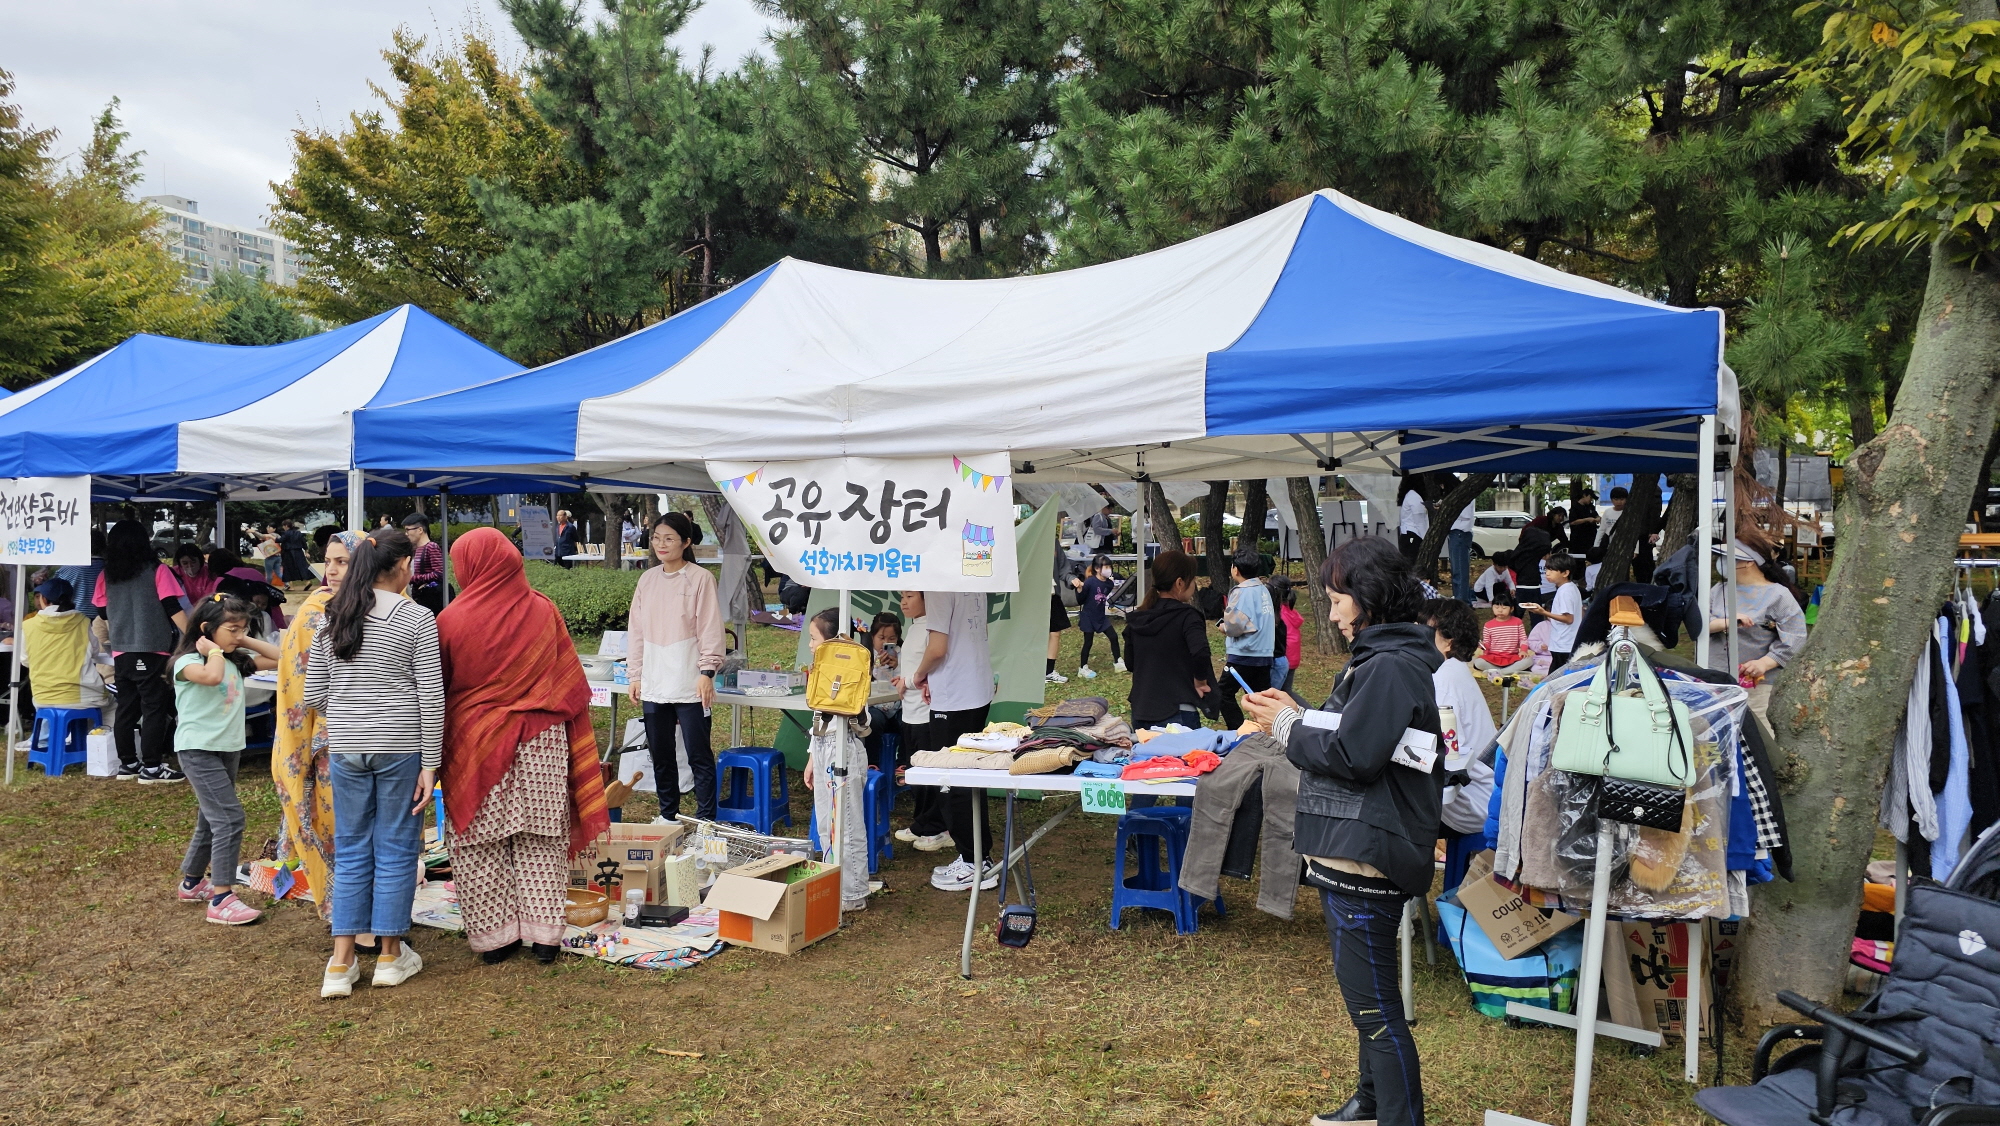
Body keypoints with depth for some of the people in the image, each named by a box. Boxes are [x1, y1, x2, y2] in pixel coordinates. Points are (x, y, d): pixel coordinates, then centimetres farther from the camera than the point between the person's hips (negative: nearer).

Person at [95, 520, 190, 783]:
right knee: (154, 708, -2)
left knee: (126, 708, 13)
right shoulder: (157, 570, -6)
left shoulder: (106, 575, 7)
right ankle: (151, 767, -3)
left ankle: (127, 763, 18)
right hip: (152, 651, -5)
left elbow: (103, 612, 17)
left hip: (121, 651, 5)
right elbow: (173, 608, -11)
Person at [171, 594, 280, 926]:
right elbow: (211, 676, -34)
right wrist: (214, 650, -17)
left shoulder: (237, 660, 8)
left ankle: (192, 882, 37)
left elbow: (279, 660, 8)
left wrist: (245, 642, 2)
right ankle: (221, 900, -10)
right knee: (230, 820, -14)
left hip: (229, 748, 8)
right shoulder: (188, 661, -13)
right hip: (199, 749, -8)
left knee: (211, 820, 19)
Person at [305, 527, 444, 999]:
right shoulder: (418, 619, -8)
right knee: (396, 850, 8)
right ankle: (390, 955, 19)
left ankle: (341, 964, 13)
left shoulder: (333, 619, 5)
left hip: (345, 748, 4)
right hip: (400, 747, -4)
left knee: (350, 851, 12)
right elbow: (431, 697, -10)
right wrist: (430, 764, -5)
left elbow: (313, 694, 8)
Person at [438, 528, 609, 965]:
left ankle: (494, 932, 15)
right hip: (541, 742, 2)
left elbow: (438, 688, 1)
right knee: (541, 839, 9)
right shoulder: (543, 610, -3)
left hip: (475, 745, -2)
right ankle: (544, 932, 10)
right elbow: (571, 681, 3)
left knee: (481, 843, 10)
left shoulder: (452, 619, -9)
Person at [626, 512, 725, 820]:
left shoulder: (700, 578, -5)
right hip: (654, 684, 6)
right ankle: (667, 815, 26)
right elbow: (636, 630, 14)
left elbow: (710, 629, -8)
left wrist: (706, 672, -14)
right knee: (661, 755, 13)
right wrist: (635, 675, 10)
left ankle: (706, 820, 7)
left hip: (689, 685, -5)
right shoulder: (648, 579, 11)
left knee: (699, 756, -1)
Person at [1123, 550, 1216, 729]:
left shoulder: (1137, 619, 7)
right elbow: (1200, 653, -27)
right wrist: (1200, 681, -11)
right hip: (1178, 714, -6)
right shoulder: (1187, 617, -11)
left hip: (1140, 712, 6)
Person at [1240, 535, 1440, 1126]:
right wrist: (1296, 714, 5)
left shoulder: (1392, 667, -20)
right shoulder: (1378, 657, 14)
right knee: (1366, 993, 23)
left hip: (1365, 856, -11)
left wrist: (1285, 725, -11)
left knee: (1373, 1001, -2)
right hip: (1350, 852, 11)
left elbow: (1351, 757, -23)